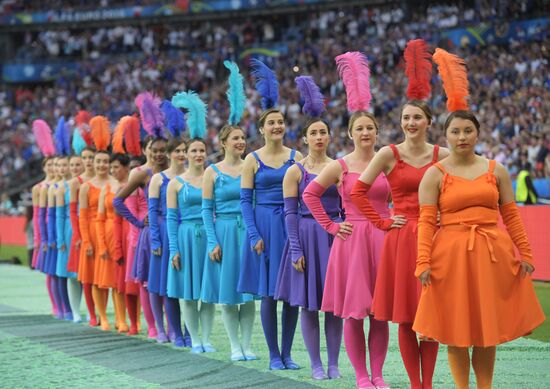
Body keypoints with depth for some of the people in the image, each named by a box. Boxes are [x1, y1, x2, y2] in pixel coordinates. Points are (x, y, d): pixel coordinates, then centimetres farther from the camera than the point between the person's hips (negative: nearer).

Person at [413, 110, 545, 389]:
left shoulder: (496, 171, 9)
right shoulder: (435, 174, 1)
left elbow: (511, 216, 9)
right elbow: (426, 222, -5)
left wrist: (525, 253, 2)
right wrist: (423, 263, -14)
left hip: (493, 254, 2)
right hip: (451, 255, -2)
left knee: (488, 328, 7)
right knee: (456, 330, 2)